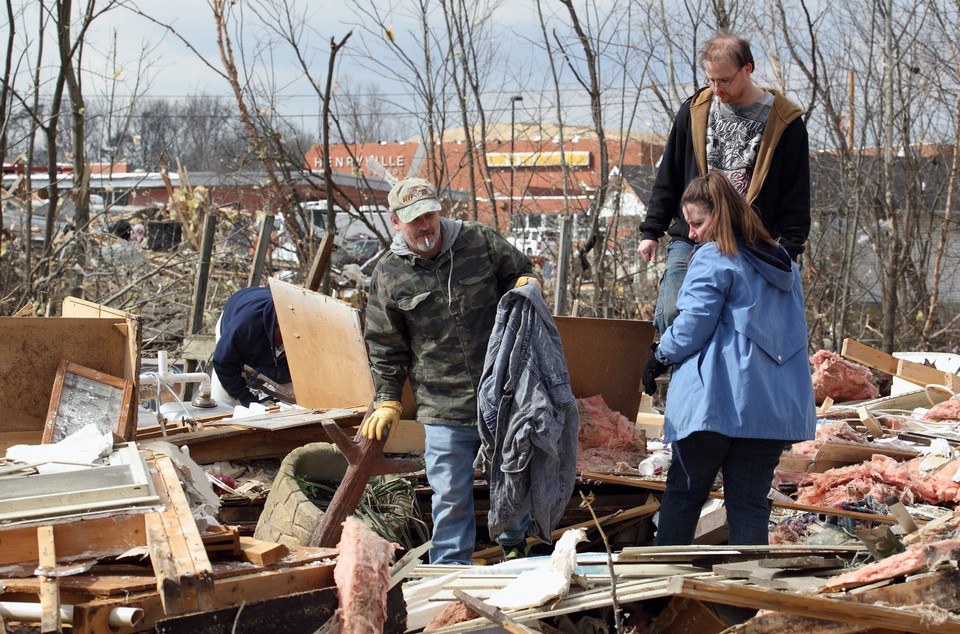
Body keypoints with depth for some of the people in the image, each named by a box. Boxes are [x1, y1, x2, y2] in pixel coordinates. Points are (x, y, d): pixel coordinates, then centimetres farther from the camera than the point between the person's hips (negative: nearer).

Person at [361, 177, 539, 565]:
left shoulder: (480, 241, 0)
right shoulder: (389, 274, 0)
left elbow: (521, 272, 16)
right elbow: (385, 347, 7)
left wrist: (524, 286, -7)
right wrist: (386, 401, 3)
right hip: (443, 409, -1)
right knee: (451, 500, 1)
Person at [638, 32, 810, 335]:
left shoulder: (785, 122, 0)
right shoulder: (694, 110, 9)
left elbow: (796, 197, 2)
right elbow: (668, 178, 15)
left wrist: (788, 250, -4)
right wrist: (651, 231, 10)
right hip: (688, 240, 2)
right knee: (672, 313, -17)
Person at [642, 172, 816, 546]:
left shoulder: (713, 258, -7)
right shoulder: (783, 264, 17)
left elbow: (691, 328, -11)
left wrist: (659, 357, 6)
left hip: (714, 402, -6)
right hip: (774, 407, 6)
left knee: (684, 492, 8)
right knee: (750, 503, 6)